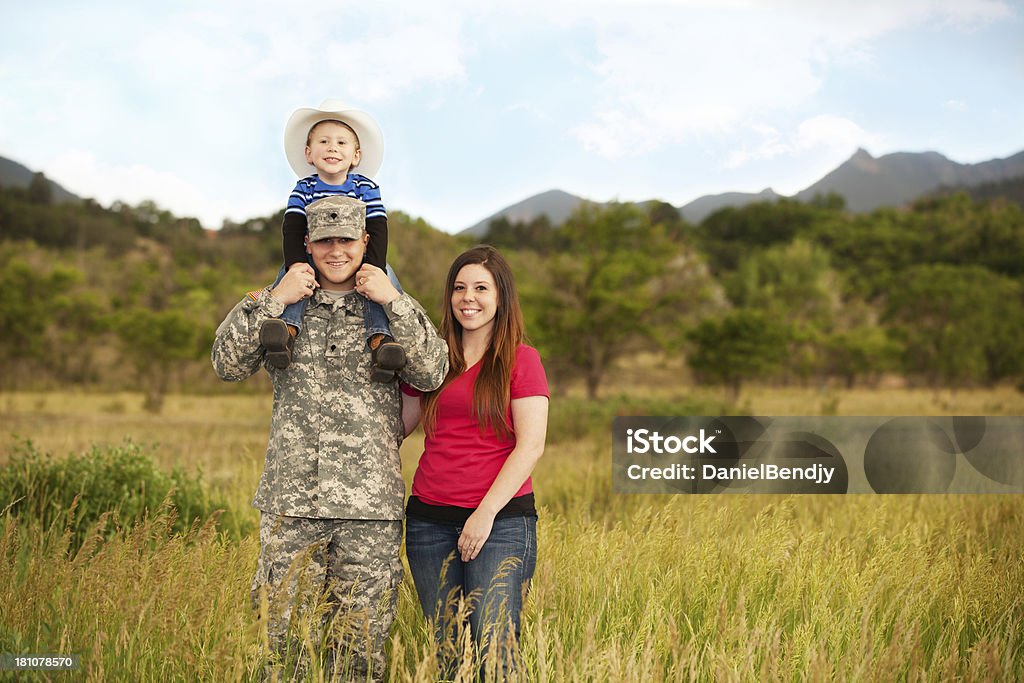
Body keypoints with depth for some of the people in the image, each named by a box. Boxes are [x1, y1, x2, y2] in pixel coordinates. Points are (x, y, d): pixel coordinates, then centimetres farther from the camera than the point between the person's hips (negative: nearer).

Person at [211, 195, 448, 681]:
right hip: (291, 502, 1)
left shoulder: (392, 312, 11)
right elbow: (228, 364, 0)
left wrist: (393, 302, -9)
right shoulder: (283, 309, 12)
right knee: (287, 637, 3)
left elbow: (432, 373, -4)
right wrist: (273, 299, -6)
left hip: (369, 509, 0)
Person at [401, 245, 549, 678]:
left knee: (493, 651, -9)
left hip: (501, 521, -4)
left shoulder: (521, 360, 0)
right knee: (446, 651, 7)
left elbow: (530, 446, -7)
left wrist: (486, 513, -13)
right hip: (429, 521, 4)